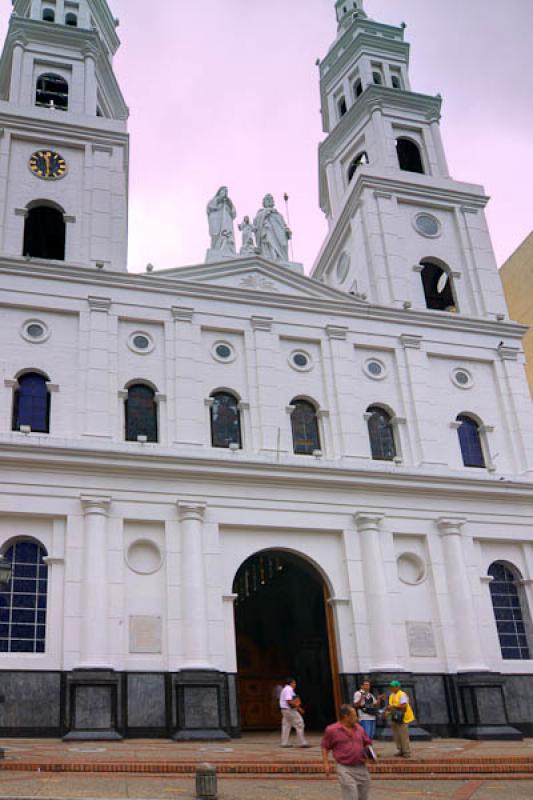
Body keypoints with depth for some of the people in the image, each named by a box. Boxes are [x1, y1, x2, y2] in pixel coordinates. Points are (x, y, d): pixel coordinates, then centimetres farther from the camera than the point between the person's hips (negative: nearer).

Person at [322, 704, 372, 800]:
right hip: (345, 769, -5)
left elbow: (367, 743, 19)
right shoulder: (332, 730, -4)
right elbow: (325, 747, 4)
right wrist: (326, 764, -5)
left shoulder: (359, 728, 9)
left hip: (361, 768, 5)